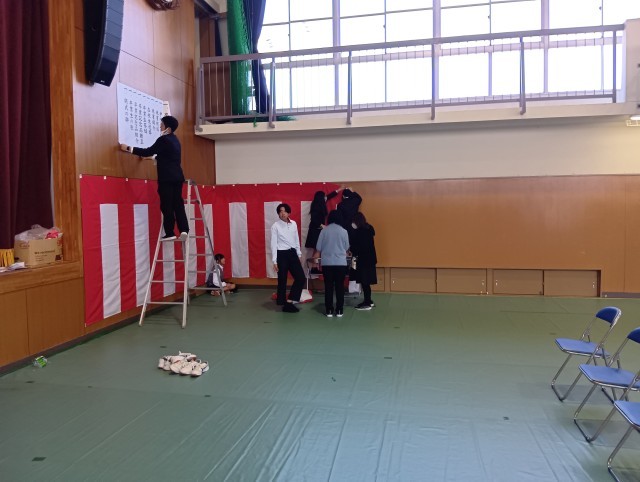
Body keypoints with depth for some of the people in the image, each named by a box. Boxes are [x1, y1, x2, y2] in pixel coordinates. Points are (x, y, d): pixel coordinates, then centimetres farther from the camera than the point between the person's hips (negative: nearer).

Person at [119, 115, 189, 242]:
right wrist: (154, 158, 39)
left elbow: (148, 152, -13)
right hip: (177, 177, 8)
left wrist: (128, 148, -7)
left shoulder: (164, 139, -10)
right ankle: (184, 230, -5)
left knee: (166, 205, -2)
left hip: (167, 178, -8)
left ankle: (170, 233, 2)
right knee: (178, 204, 5)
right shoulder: (174, 139, 17)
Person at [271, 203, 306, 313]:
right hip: (282, 254, -5)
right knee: (282, 280, 4)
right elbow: (274, 243, -7)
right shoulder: (275, 226, -7)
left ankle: (290, 300, 13)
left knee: (301, 277, 1)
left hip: (292, 253, 5)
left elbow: (297, 240, 13)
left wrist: (299, 254, 13)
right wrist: (274, 261, -10)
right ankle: (285, 304, 15)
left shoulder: (294, 224, 6)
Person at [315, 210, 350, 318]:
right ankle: (339, 310, 10)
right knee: (340, 287, 7)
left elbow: (318, 247, 1)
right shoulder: (343, 231, -3)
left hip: (327, 263, 0)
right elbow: (347, 247, 7)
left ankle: (329, 310, 10)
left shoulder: (324, 230, -3)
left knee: (328, 287, 7)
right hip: (341, 263, 0)